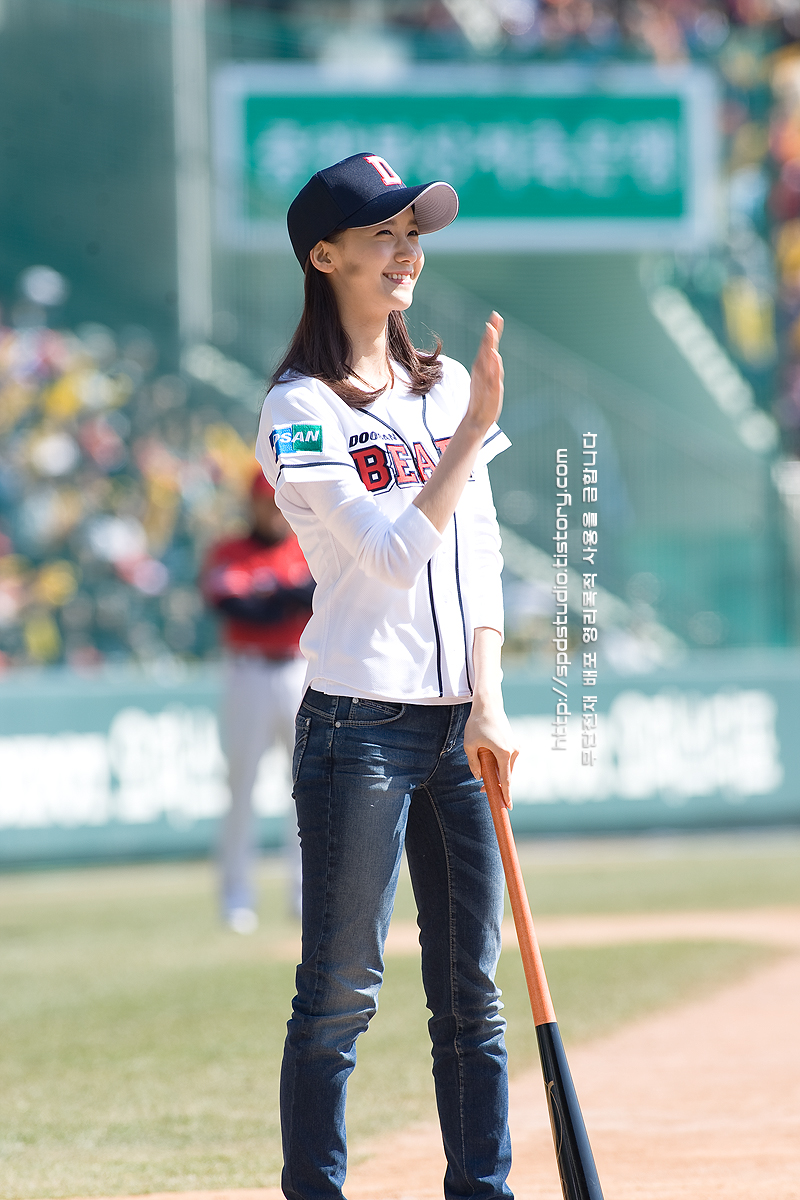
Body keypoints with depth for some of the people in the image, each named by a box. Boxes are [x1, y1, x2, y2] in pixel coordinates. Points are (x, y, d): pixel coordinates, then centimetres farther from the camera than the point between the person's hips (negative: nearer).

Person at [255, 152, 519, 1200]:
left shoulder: (448, 388, 13)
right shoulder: (300, 409, -5)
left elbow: (478, 559, 9)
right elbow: (394, 553, -15)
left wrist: (487, 705, -1)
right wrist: (474, 432, -17)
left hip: (462, 729, 6)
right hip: (360, 729, -6)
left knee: (472, 988, 6)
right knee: (341, 994, -4)